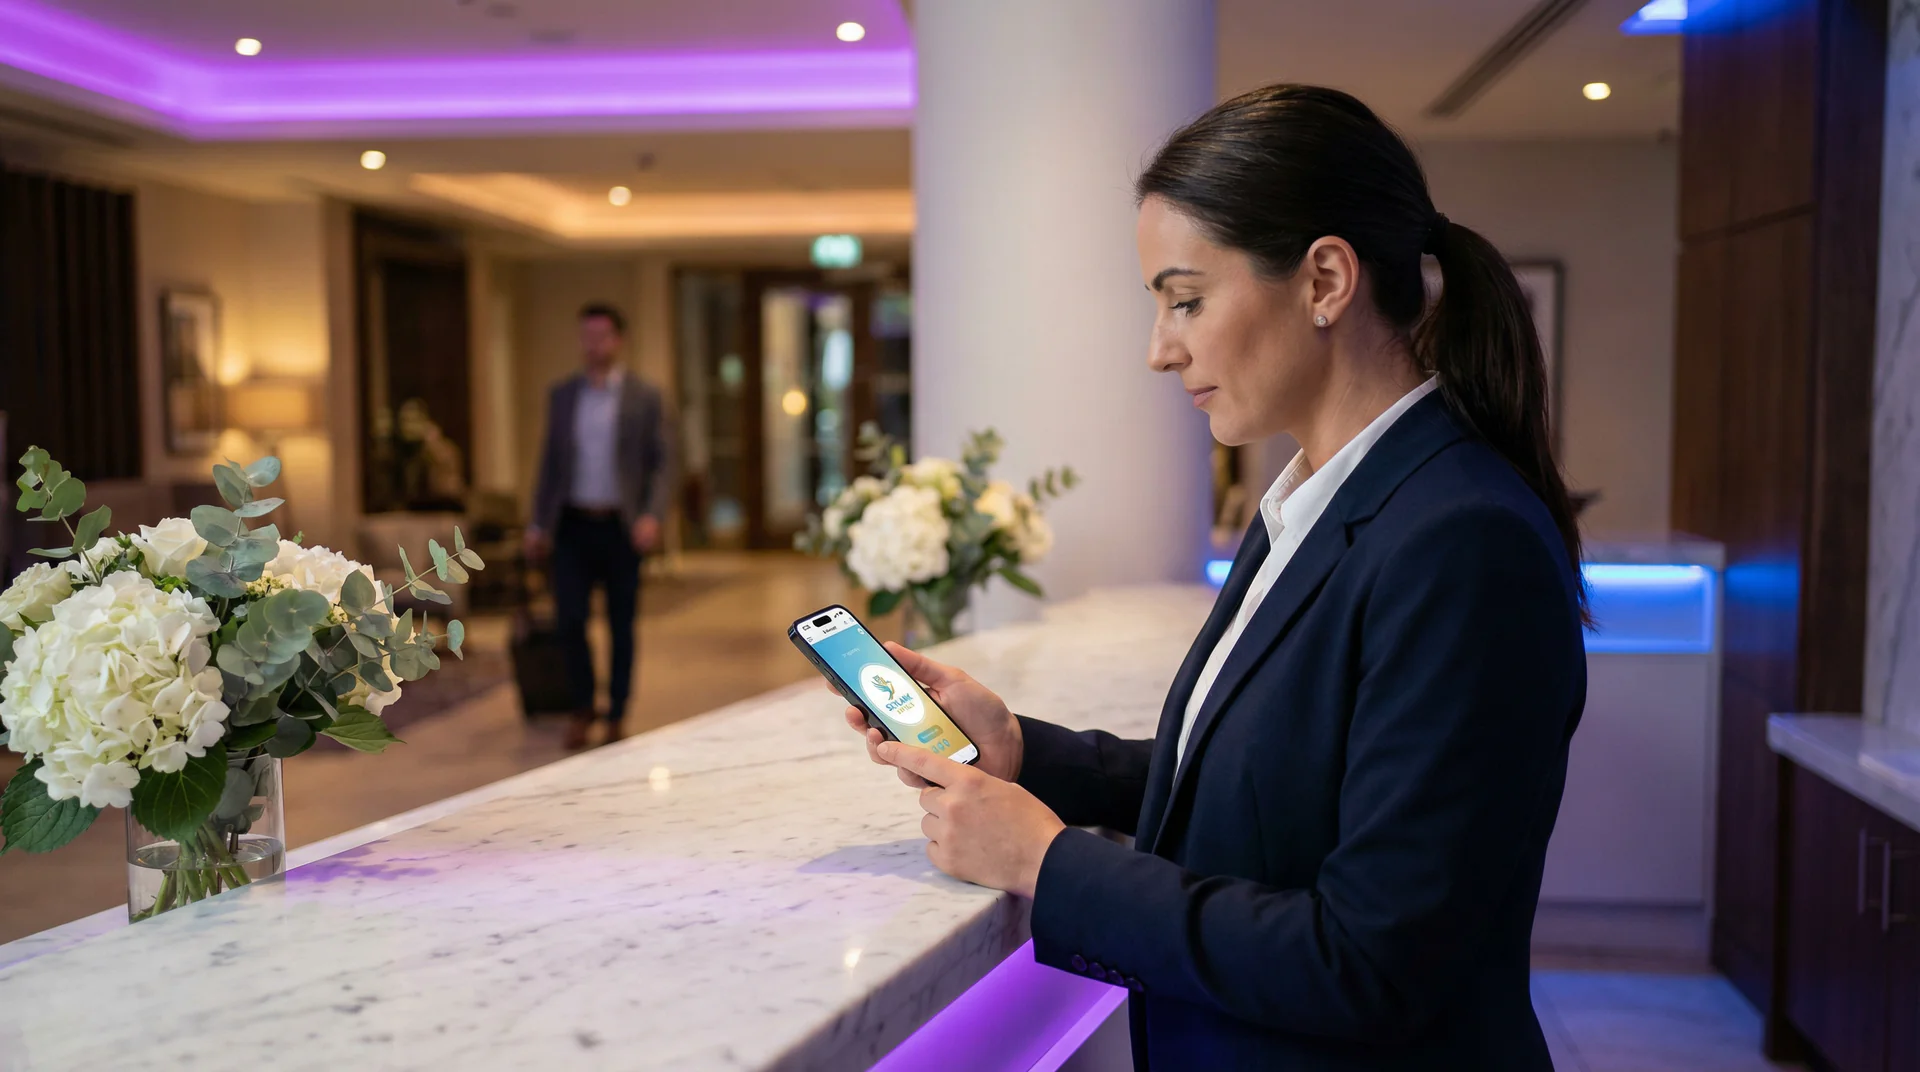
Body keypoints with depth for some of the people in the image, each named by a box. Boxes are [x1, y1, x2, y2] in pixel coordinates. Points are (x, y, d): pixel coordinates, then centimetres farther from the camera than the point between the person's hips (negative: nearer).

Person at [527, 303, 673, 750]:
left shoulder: (644, 398, -1)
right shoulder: (561, 395, 8)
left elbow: (661, 464, -3)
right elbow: (550, 461, 12)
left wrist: (652, 515, -17)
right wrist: (538, 523, 9)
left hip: (620, 525, -2)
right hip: (573, 523, 2)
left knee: (621, 625, 5)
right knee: (569, 619, -4)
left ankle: (616, 717, 18)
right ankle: (582, 709, 16)